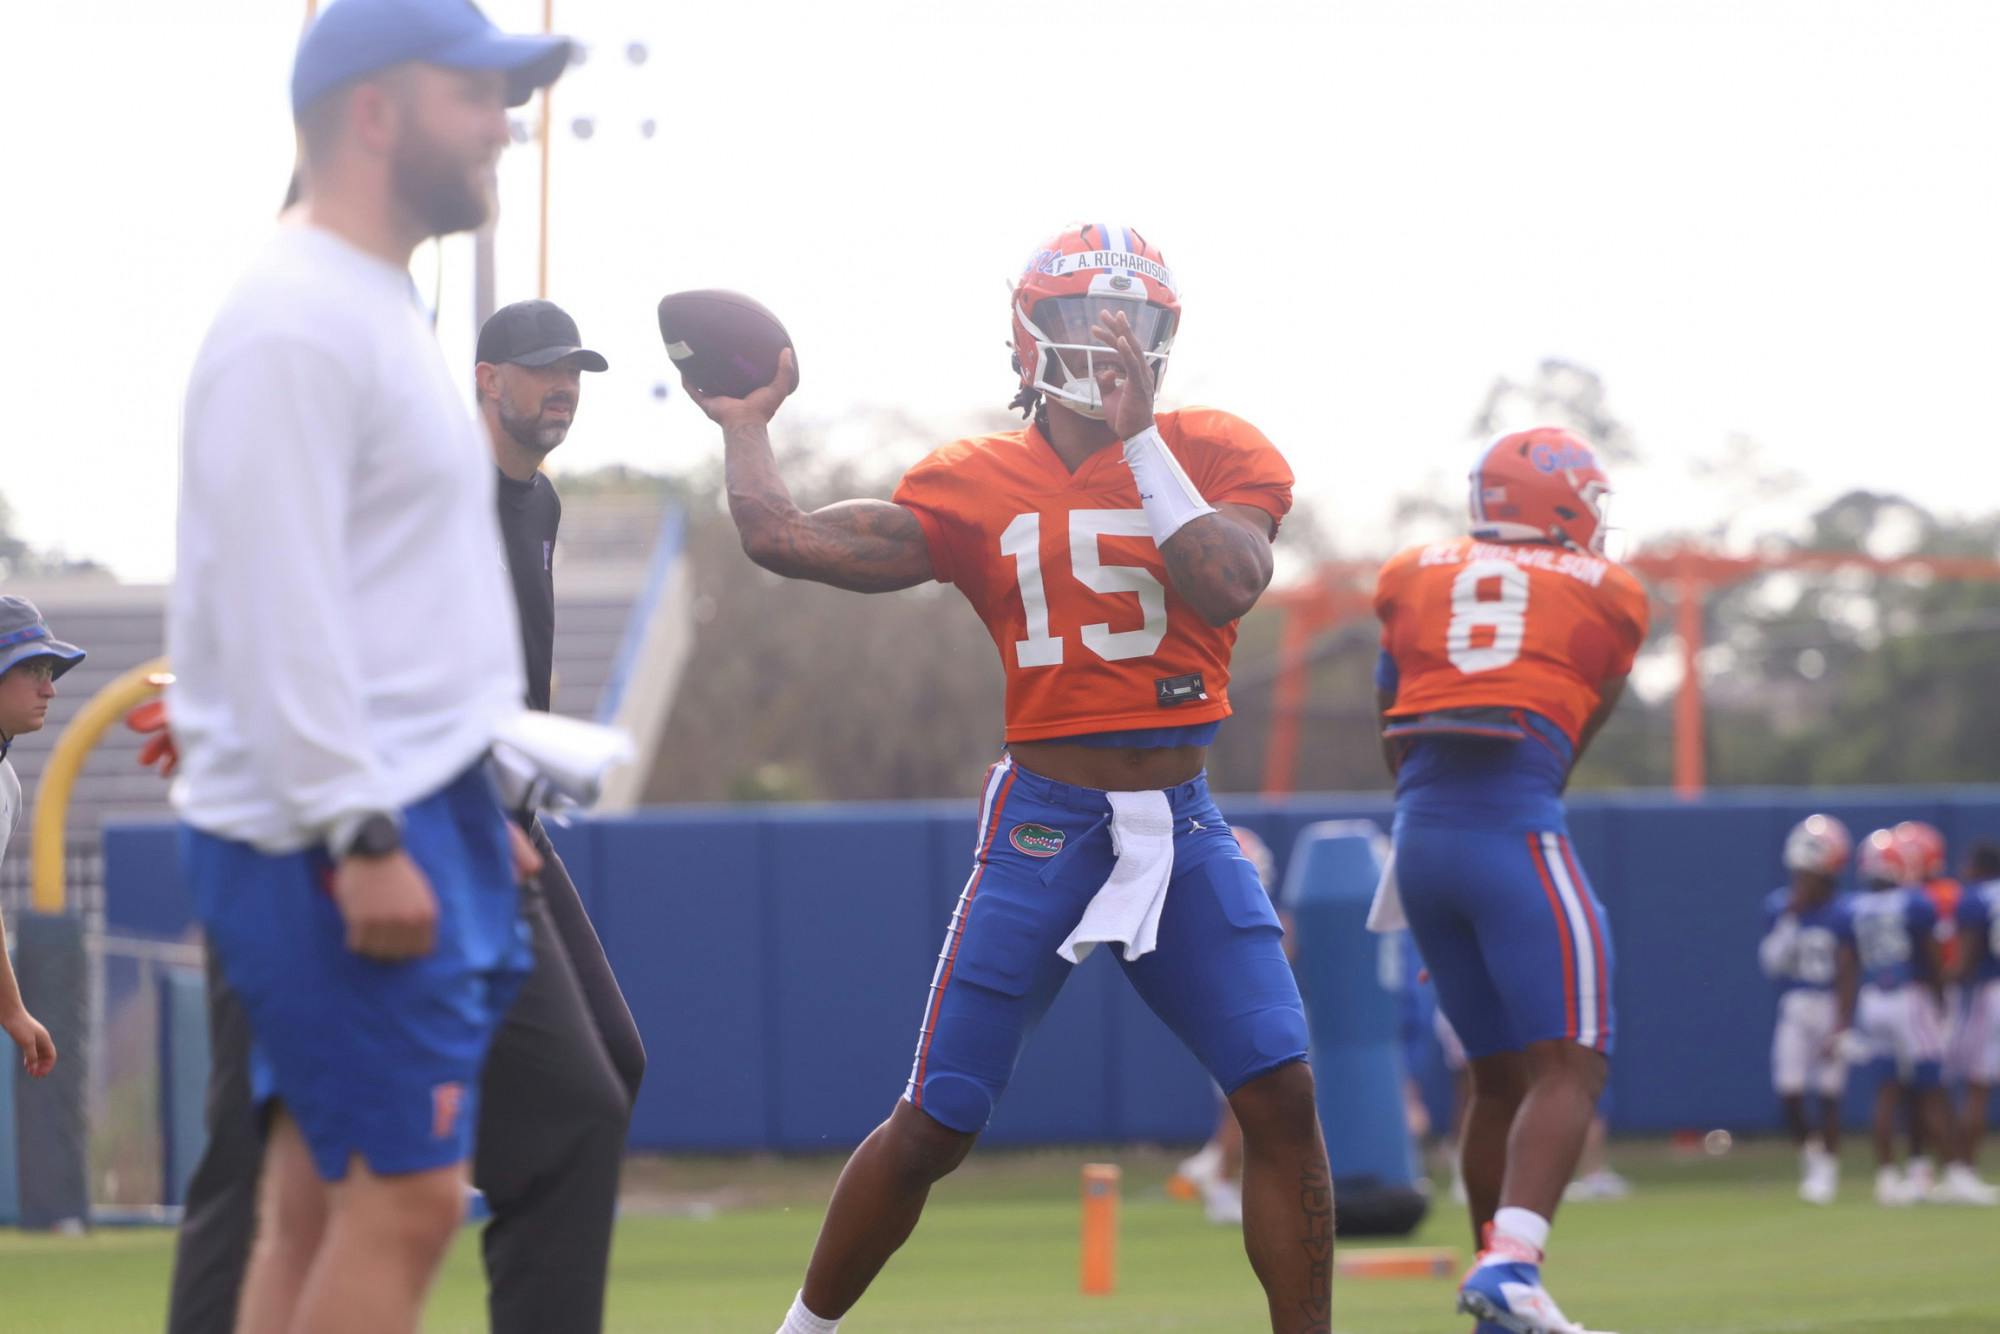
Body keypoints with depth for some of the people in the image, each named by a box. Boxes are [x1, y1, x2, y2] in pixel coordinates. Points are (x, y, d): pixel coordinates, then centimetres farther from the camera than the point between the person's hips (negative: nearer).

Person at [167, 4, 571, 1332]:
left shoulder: (382, 312, 18)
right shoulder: (293, 322, -14)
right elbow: (275, 606, -20)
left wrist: (476, 809, 22)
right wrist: (364, 836, -24)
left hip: (412, 814, 10)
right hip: (332, 832, -10)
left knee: (319, 1204, 9)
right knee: (406, 1194, -11)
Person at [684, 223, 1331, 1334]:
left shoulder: (1212, 454, 2)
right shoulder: (977, 486, 1)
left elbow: (1227, 586, -18)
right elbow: (781, 538, -6)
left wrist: (1136, 435, -15)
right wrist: (744, 425, 9)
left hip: (1181, 827, 1)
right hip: (1043, 824, -1)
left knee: (1281, 1095, -10)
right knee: (933, 1126, 1)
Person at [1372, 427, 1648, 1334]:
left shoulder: (1413, 578, 17)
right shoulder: (1605, 596, 11)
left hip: (1422, 841, 5)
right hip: (1515, 835, -5)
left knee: (1499, 1077, 15)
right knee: (1566, 1069, -8)